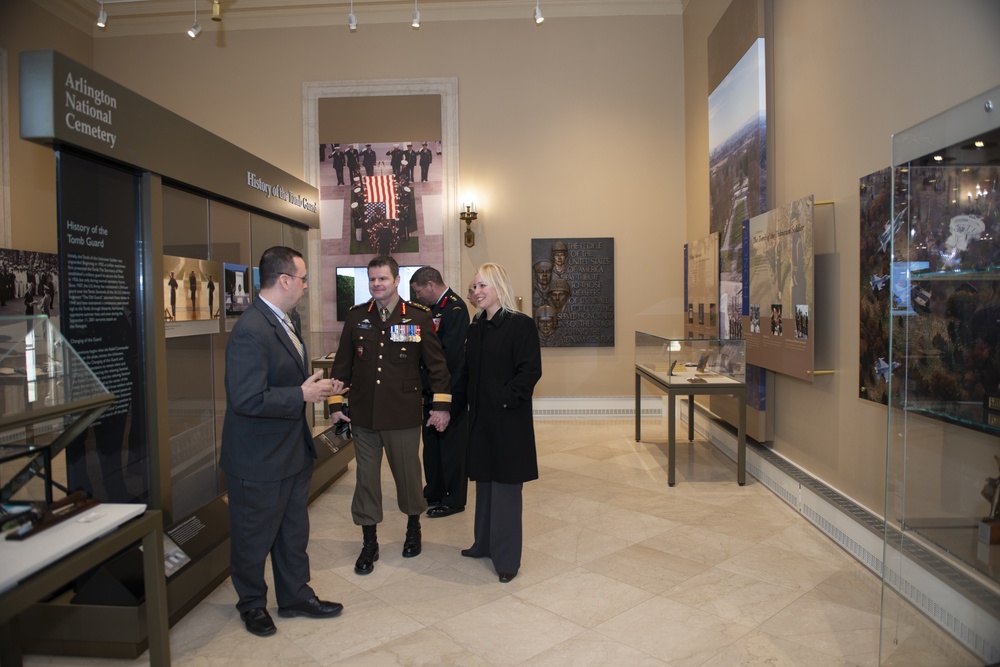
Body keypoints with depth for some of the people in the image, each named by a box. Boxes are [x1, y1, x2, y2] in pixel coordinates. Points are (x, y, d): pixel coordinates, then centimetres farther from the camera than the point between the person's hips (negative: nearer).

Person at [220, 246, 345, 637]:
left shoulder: (284, 322, 7)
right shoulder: (251, 330, -27)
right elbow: (247, 399, -32)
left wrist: (317, 388, 6)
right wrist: (303, 395, -25)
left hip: (293, 452, 10)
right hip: (259, 461, -9)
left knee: (294, 531, 23)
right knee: (254, 538, 14)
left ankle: (295, 595, 40)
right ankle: (252, 604, 36)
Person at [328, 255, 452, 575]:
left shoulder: (418, 317, -4)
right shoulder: (356, 316, 4)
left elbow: (437, 363, -1)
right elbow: (342, 364, 9)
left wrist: (441, 404, -4)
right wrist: (335, 404, 7)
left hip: (404, 414, -2)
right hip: (363, 414, 2)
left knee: (408, 473, 11)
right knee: (366, 477, 8)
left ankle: (413, 525, 37)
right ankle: (369, 542, 24)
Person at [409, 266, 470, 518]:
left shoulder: (455, 308, -16)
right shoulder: (434, 308, 12)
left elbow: (449, 353, -23)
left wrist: (425, 381, -16)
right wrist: (422, 383, 4)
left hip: (449, 389, -9)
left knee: (451, 445, 2)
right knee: (431, 442, 17)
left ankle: (454, 500, 14)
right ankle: (434, 493, 30)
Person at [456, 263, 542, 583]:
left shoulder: (521, 325, -11)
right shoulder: (476, 328, 11)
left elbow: (530, 370, -16)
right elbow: (467, 371, 14)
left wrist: (508, 398, -20)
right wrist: (460, 399, 1)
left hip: (509, 419, -7)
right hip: (480, 417, 7)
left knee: (506, 485, 1)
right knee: (484, 481, 17)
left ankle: (506, 557, 13)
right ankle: (484, 544, 32)